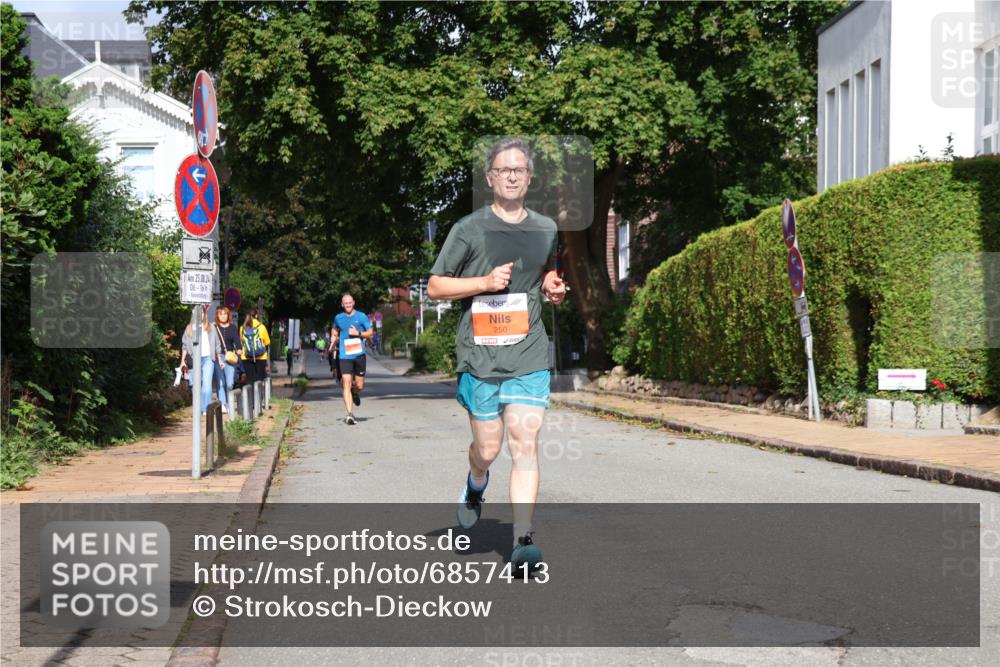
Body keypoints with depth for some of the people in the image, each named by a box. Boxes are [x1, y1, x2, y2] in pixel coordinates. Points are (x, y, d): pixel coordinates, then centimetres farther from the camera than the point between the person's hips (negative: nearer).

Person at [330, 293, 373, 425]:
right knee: (346, 383, -13)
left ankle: (355, 393, 42)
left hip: (359, 354, 0)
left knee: (359, 386, 3)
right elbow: (334, 331, 27)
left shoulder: (361, 316, 3)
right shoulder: (338, 318, 9)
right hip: (344, 355, 0)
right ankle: (350, 414, -13)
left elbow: (370, 333, 4)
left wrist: (358, 333, -11)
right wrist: (333, 341, 9)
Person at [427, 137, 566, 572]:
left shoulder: (546, 229, 12)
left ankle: (523, 542, -7)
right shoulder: (470, 229, 0)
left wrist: (552, 286, 7)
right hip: (480, 356, -2)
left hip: (529, 357, 2)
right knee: (487, 448, 7)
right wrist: (485, 282, -12)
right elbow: (434, 287, 2)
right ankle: (475, 485, 43)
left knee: (525, 446, -9)